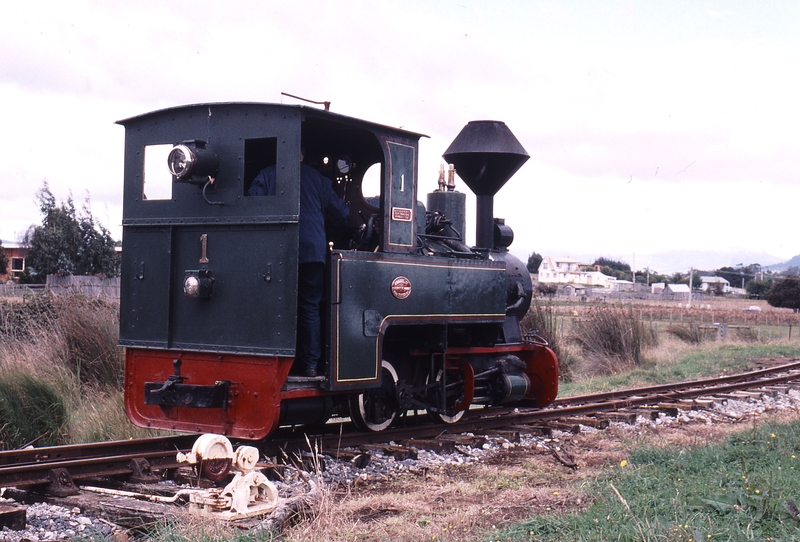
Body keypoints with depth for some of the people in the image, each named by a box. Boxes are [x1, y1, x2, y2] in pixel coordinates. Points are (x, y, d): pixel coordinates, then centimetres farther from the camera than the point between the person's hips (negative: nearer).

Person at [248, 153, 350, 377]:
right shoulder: (317, 178, 14)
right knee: (310, 307, 6)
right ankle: (310, 364, 4)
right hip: (313, 250, 1)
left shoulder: (266, 175, 9)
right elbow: (341, 213, 16)